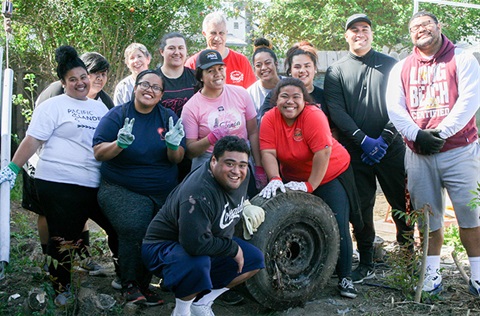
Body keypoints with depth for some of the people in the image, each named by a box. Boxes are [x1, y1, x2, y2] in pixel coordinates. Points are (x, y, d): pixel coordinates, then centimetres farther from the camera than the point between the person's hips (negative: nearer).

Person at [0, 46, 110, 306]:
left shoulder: (100, 107, 16)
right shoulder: (53, 106, -1)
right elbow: (33, 140, -6)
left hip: (92, 185, 4)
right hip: (58, 183, -4)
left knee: (74, 235, 10)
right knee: (63, 238, 0)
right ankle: (60, 288, 15)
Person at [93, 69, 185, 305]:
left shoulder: (169, 118, 7)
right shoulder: (116, 116, 0)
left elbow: (178, 159, 3)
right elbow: (98, 153, -5)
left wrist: (173, 146, -20)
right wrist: (120, 143, -24)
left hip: (165, 193, 3)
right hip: (122, 190, -3)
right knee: (134, 229, -26)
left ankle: (144, 284, 13)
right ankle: (130, 285, -7)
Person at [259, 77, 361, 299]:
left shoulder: (314, 116, -25)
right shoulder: (270, 119, -11)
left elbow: (323, 152, -28)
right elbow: (268, 152, -15)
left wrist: (310, 185, -26)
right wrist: (275, 179, -29)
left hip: (330, 175, -4)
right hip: (294, 180, 4)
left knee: (338, 227, -6)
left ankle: (345, 277, 8)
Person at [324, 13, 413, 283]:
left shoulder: (390, 65, 8)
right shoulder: (336, 72, 7)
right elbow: (336, 111, -3)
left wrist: (384, 138, -11)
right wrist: (363, 140, -13)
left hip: (390, 147, 0)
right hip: (355, 150, 0)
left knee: (402, 200, 4)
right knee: (361, 207, 1)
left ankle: (407, 247, 27)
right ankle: (366, 264, 12)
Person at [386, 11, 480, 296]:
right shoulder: (401, 69, 13)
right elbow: (395, 108, 3)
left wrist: (441, 132, -15)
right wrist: (417, 134, -12)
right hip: (418, 154, 3)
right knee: (428, 216, 6)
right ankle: (432, 273, 15)